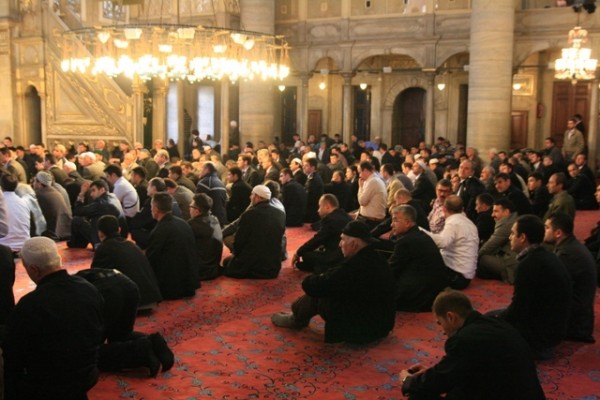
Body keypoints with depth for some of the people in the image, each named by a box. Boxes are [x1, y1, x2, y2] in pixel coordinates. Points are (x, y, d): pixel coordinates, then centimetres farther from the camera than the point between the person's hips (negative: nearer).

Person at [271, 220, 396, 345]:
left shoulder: (355, 266, -29)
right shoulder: (375, 258, 0)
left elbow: (310, 285, -22)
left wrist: (310, 280, -1)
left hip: (362, 330, -8)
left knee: (317, 296, 0)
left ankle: (297, 319, 24)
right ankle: (298, 316, 28)